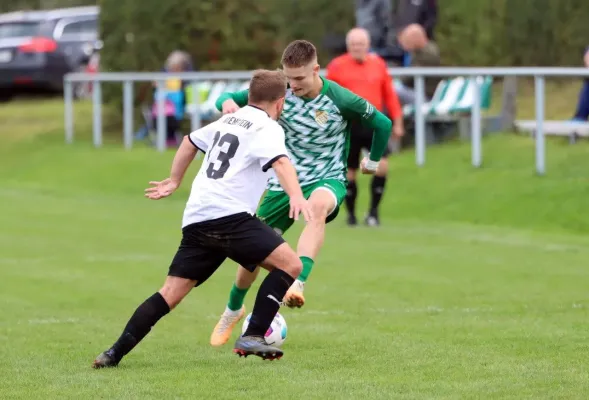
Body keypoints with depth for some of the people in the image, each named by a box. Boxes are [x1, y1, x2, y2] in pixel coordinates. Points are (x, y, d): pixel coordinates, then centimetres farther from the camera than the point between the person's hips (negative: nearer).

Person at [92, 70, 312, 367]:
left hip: (196, 220, 8)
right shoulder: (268, 128, 2)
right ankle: (253, 337, -16)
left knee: (171, 293, 8)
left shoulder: (228, 121, 26)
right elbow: (280, 162, -18)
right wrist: (296, 196, -34)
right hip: (229, 216, -8)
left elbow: (190, 141, 40)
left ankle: (115, 353, 1)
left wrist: (174, 181, 53)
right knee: (290, 265, -8)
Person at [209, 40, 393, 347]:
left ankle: (298, 285, -52)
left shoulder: (340, 100, -15)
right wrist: (227, 102, -27)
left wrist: (373, 161, 13)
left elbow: (383, 123, 1)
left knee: (317, 206, -42)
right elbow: (228, 99, -3)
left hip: (327, 179, -3)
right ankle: (233, 310, 35)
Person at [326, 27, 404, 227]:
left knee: (382, 165, -13)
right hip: (348, 125, -2)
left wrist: (397, 122, 10)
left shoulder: (378, 64, 8)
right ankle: (351, 214, 18)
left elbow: (389, 94, 12)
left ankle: (373, 211, 1)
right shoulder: (337, 66, 0)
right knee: (350, 171, 2)